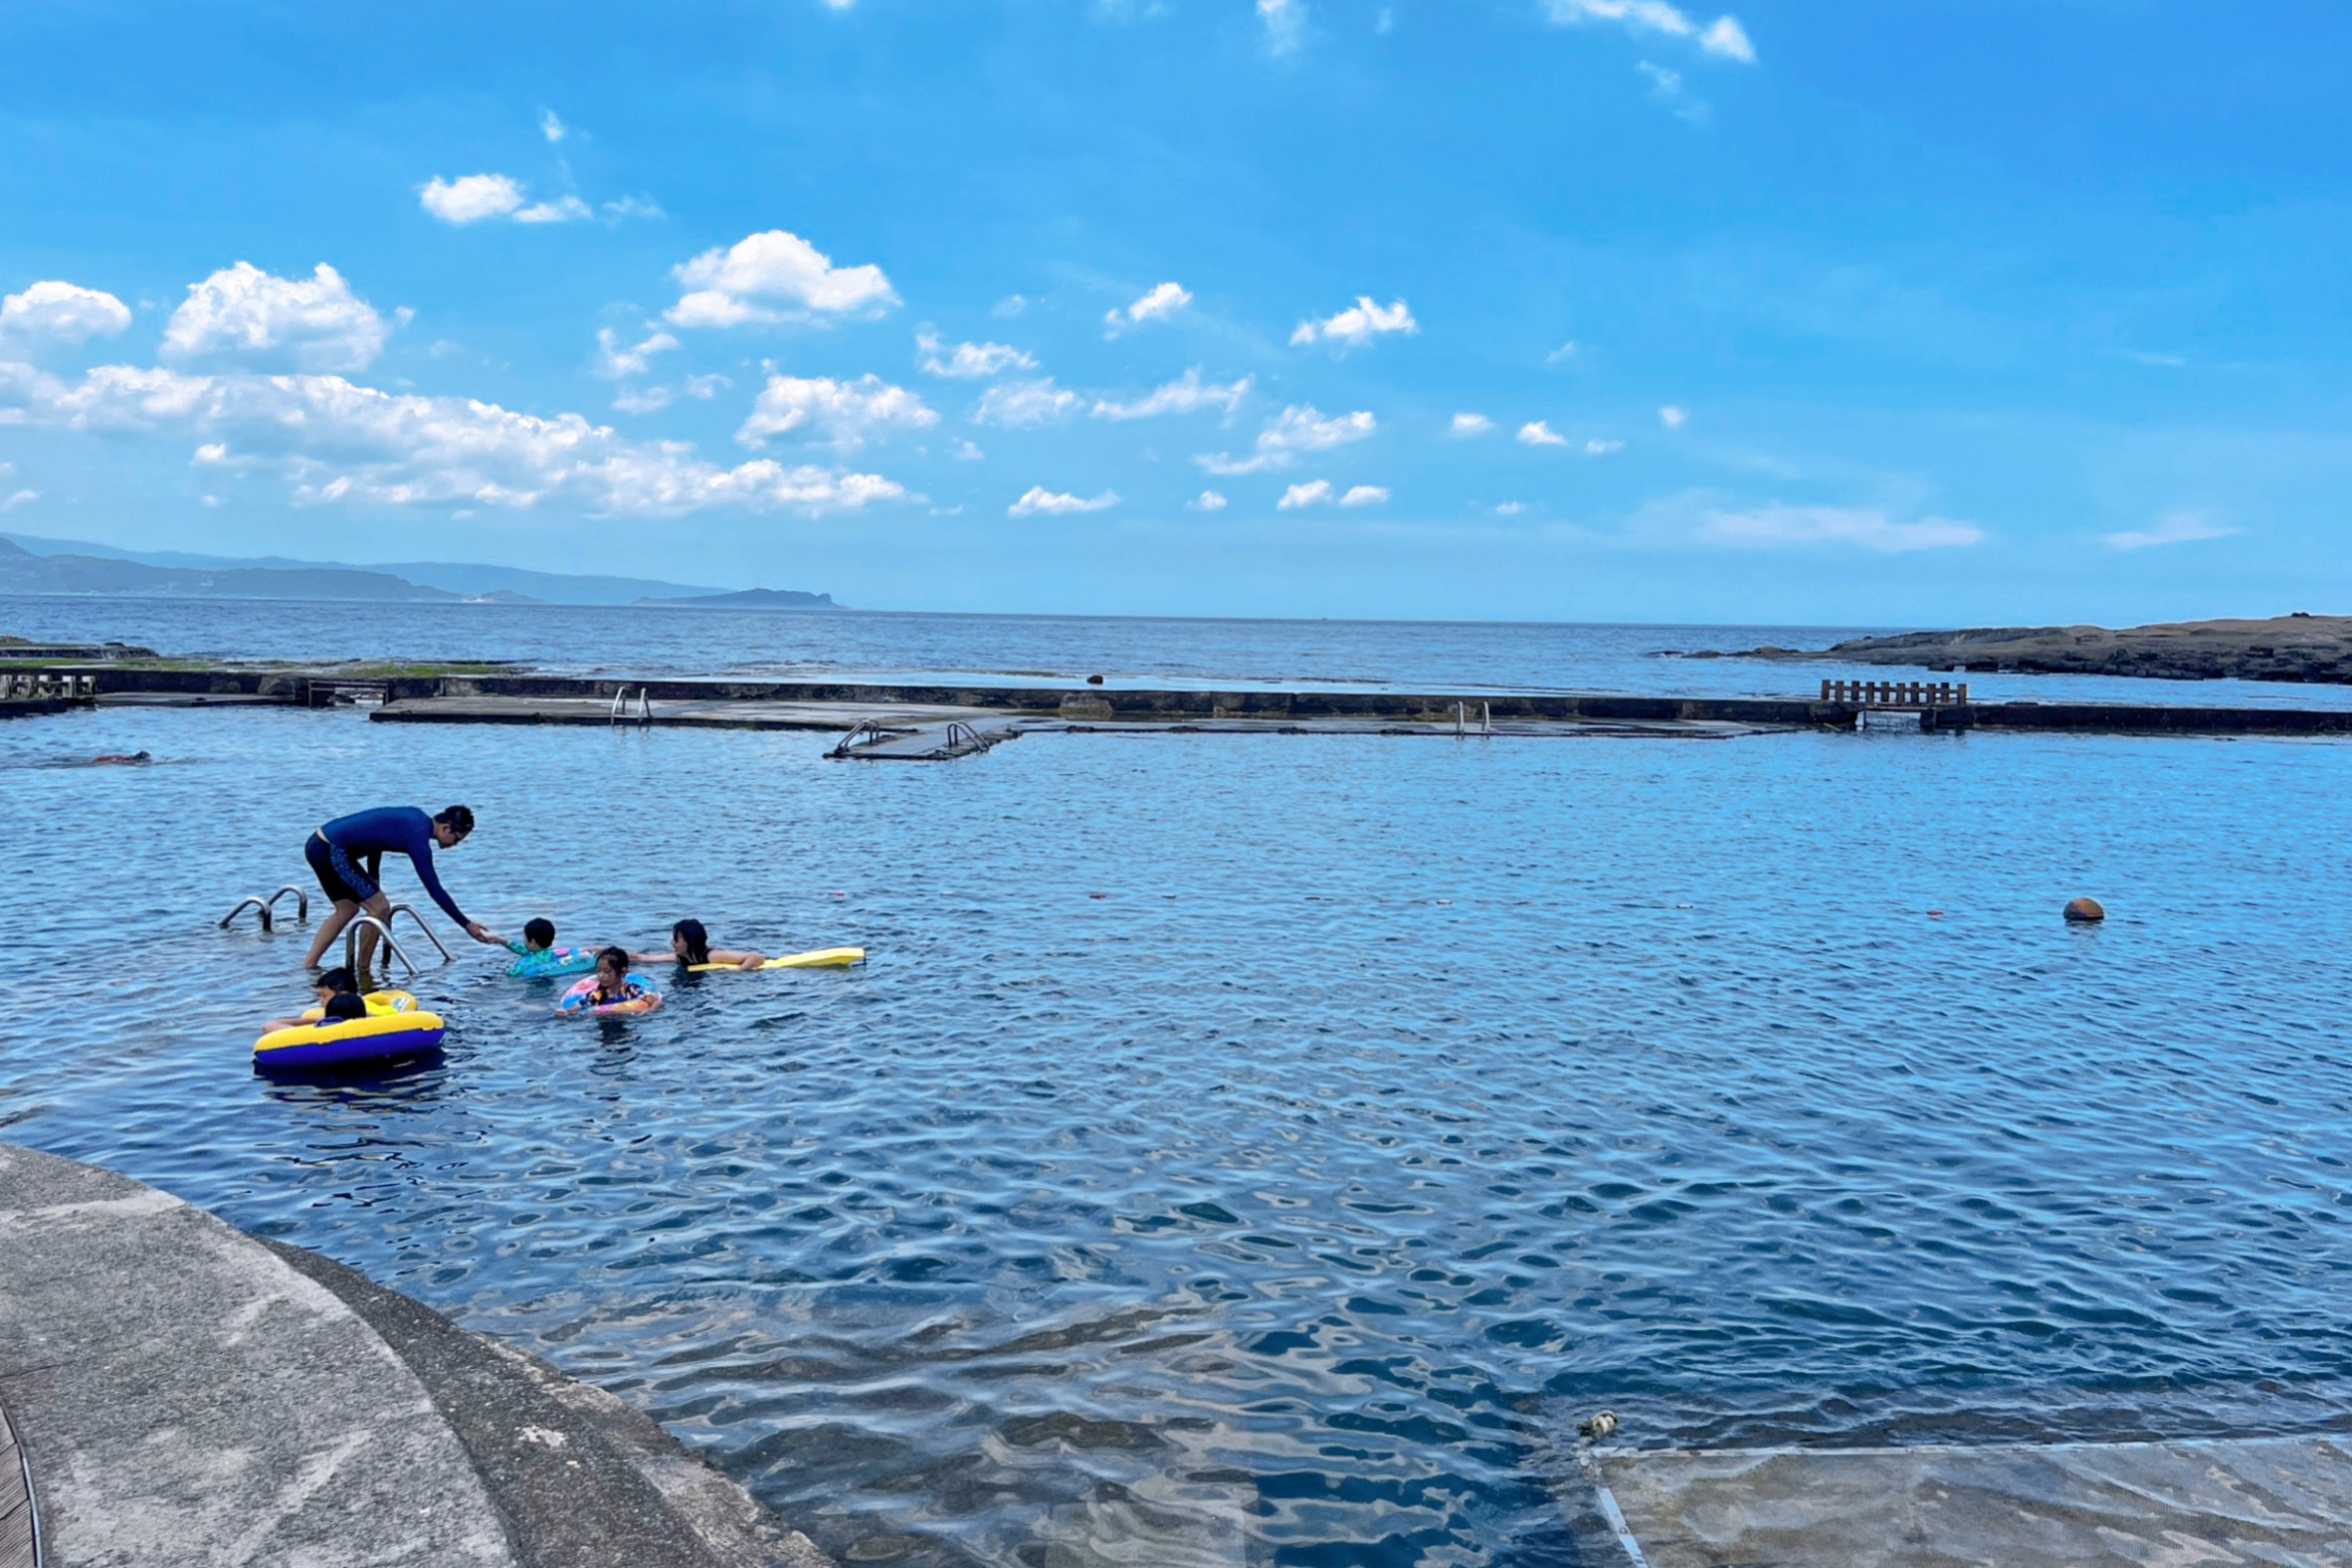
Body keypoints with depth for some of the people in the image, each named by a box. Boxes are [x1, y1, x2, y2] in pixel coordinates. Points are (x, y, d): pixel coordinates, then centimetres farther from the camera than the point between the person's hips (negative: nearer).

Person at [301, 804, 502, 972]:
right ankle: (362, 972, 7)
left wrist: (373, 886, 16)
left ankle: (308, 965, 25)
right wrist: (467, 925, -13)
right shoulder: (418, 838, -18)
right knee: (380, 908, -4)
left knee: (347, 910, 22)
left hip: (319, 844, 10)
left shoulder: (416, 817, 8)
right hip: (331, 850, -10)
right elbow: (435, 890, -17)